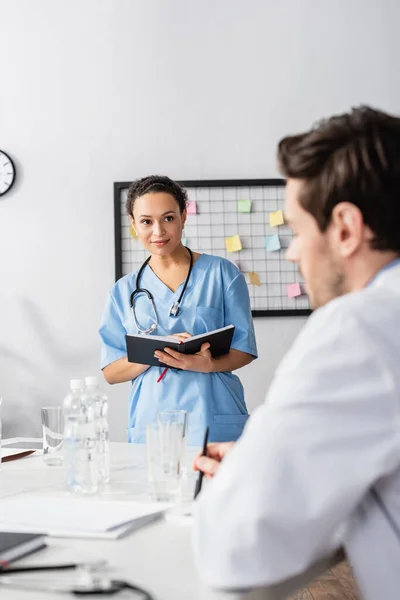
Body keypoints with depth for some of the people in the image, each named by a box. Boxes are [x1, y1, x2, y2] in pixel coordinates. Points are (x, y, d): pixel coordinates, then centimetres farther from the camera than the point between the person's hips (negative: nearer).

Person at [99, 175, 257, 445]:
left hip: (216, 422, -1)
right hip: (151, 424, 2)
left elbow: (245, 348, 2)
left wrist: (208, 364, -19)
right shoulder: (124, 291, 9)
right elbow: (111, 371, 5)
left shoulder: (222, 273, 3)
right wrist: (154, 353, -14)